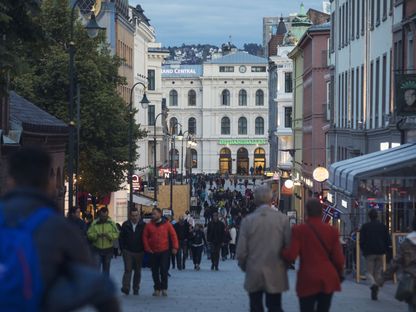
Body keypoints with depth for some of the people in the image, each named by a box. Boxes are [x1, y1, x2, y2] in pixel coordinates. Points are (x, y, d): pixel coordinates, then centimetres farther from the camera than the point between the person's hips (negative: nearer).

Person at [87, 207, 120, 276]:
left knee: (106, 269, 14)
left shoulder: (111, 223, -2)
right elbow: (89, 234, -3)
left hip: (108, 249, 1)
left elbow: (116, 235, -5)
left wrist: (108, 235, -22)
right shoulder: (94, 223, -3)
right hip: (97, 249, -1)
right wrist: (96, 235, -23)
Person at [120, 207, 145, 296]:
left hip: (139, 252, 1)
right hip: (128, 251, -1)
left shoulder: (143, 225, 0)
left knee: (138, 271, 8)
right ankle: (126, 288, -17)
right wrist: (122, 249, -1)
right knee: (128, 269, -10)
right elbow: (121, 238, 7)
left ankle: (136, 289, 17)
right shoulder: (125, 225, 3)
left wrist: (144, 249, -3)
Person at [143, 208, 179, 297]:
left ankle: (164, 288, 2)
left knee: (164, 269, -9)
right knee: (155, 271, 6)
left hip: (164, 251, -2)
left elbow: (173, 235, -1)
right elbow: (145, 237, 6)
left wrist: (175, 247, -8)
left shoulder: (166, 224, -2)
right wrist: (147, 248, -3)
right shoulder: (149, 225, 3)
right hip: (153, 252, 2)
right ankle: (157, 288, 14)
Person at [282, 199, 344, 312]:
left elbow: (291, 256, -12)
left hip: (308, 280, -3)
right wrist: (338, 274, 20)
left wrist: (284, 251, 10)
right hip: (328, 279, 3)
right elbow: (338, 258, 1)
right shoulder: (332, 230, 0)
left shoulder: (299, 230, -7)